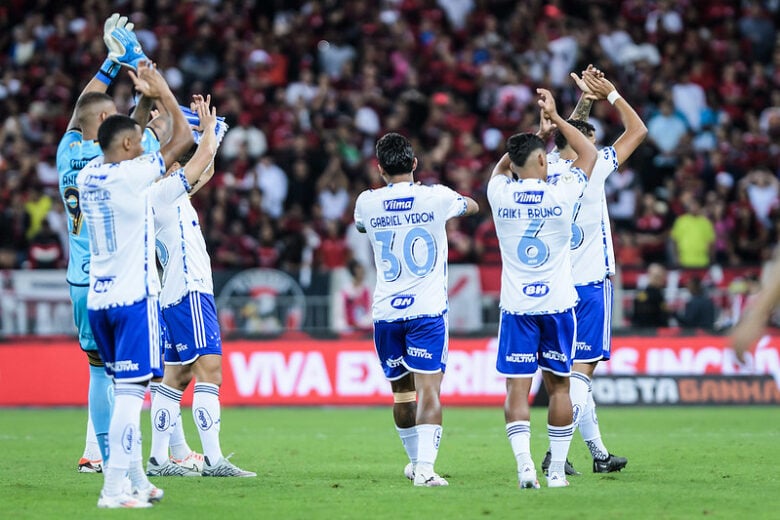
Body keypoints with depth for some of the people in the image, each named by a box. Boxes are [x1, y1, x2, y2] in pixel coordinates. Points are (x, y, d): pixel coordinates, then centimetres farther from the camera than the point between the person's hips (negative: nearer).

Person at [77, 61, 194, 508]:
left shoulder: (86, 176, 7)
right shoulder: (133, 175, -12)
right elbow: (184, 137, -3)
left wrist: (147, 98, 31)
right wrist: (161, 90, 8)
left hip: (98, 299, 8)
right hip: (134, 296, -8)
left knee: (127, 389, 17)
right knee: (131, 391, -8)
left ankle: (135, 478, 21)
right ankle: (114, 488, -14)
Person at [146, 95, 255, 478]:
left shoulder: (170, 196, 19)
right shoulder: (163, 192, -7)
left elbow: (205, 171, 31)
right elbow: (203, 156, -9)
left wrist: (208, 127, 25)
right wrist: (209, 127, 8)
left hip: (176, 295, 10)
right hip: (188, 292, -10)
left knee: (178, 375, 11)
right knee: (209, 370, -16)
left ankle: (158, 458, 11)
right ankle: (213, 458, -23)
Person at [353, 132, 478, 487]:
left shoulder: (368, 203, 0)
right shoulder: (435, 197, -4)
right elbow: (472, 206, 20)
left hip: (386, 312, 3)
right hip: (427, 310, -3)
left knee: (401, 391, 17)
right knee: (429, 389, -10)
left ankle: (416, 460, 33)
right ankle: (424, 466, -26)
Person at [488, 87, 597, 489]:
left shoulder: (500, 193, -4)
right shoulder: (562, 193, -8)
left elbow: (503, 166, 23)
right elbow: (589, 153, 12)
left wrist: (538, 128, 30)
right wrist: (555, 118, 18)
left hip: (516, 305, 0)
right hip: (558, 303, 0)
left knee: (517, 388, -2)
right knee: (559, 386, 10)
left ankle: (524, 463, -19)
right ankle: (557, 470, 11)